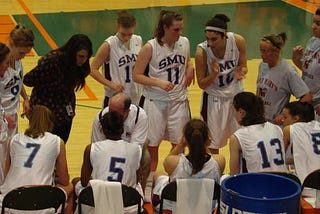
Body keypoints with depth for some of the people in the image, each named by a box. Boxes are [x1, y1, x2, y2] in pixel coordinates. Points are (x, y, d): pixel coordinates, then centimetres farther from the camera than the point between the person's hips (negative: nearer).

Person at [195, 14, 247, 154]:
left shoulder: (238, 42, -20)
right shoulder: (202, 51, -26)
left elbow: (243, 67, -3)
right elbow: (202, 84, -16)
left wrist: (240, 72, -26)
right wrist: (214, 73, -34)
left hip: (236, 94, 3)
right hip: (214, 99, -3)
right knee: (212, 145, 5)